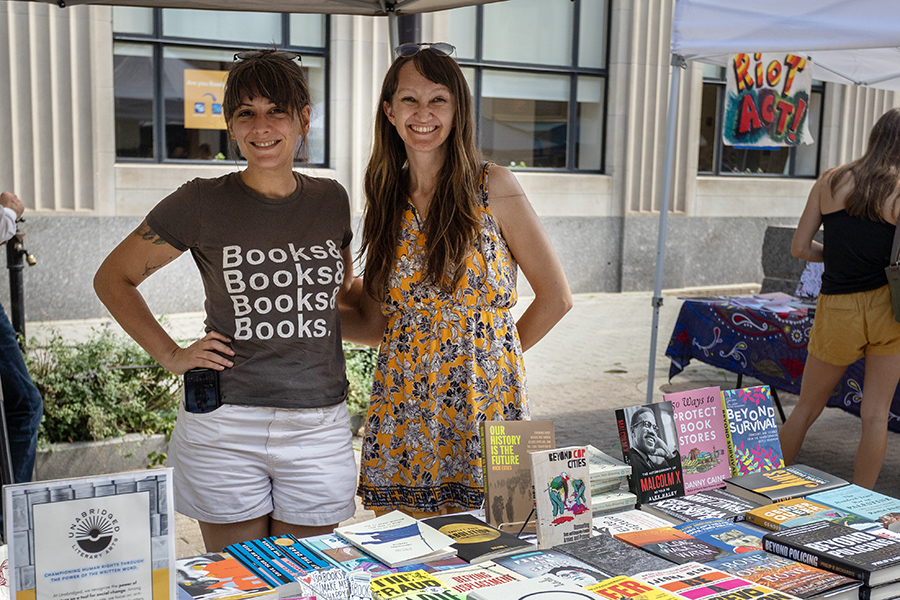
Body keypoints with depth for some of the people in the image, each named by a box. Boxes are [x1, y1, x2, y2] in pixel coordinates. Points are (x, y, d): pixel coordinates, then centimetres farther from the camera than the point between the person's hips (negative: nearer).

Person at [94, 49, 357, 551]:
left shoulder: (331, 201, 5)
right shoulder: (203, 203, -5)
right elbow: (113, 278, 6)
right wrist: (171, 355, -2)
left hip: (319, 429, 3)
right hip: (224, 427, -2)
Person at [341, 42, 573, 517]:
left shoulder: (493, 187, -4)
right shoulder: (387, 201, 8)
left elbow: (555, 296, 0)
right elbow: (376, 322, 10)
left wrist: (489, 355, 5)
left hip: (485, 408, -3)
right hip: (402, 416, 3)